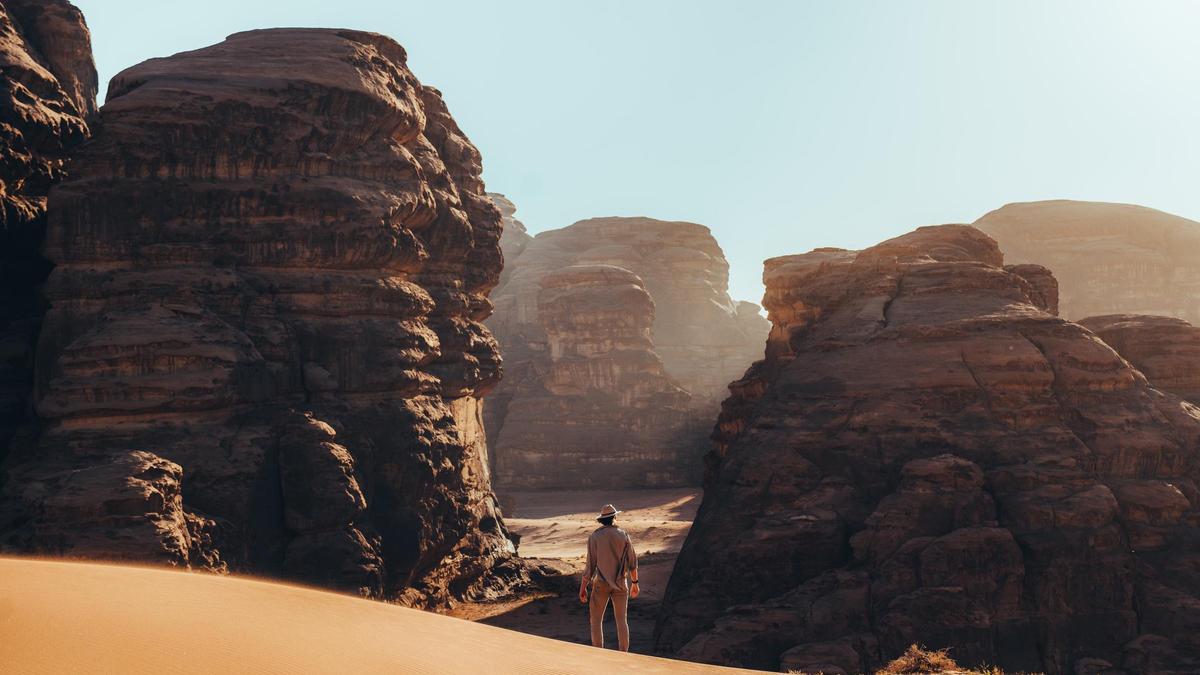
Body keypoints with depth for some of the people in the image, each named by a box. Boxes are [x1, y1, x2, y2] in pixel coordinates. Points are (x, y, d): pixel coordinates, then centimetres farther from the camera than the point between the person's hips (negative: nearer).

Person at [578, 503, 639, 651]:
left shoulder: (594, 537, -7)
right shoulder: (623, 535, -1)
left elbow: (590, 565, -8)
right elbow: (632, 561, 2)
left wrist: (583, 587, -1)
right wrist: (634, 583, 14)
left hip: (601, 583, -2)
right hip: (620, 583, 2)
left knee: (596, 620, 8)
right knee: (622, 620, 10)